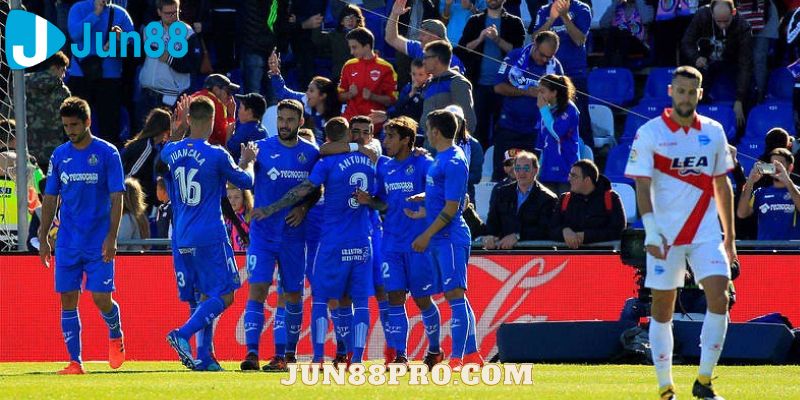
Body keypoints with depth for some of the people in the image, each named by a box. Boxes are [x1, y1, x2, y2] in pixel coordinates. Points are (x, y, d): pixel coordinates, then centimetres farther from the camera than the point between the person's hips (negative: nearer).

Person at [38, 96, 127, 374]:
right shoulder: (60, 155, 8)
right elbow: (50, 199, 13)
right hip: (67, 243, 4)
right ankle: (75, 362, 5)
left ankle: (116, 336, 25)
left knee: (102, 299, -6)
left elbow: (117, 198, -6)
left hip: (99, 243, -4)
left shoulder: (107, 153, -4)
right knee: (68, 300, -1)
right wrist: (43, 239, 8)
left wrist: (111, 237, -13)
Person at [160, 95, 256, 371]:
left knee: (207, 294, 16)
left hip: (182, 237, 7)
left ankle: (204, 357, 9)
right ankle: (183, 334, -21)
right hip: (211, 235, -7)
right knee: (224, 296, -3)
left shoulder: (172, 152, 2)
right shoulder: (217, 155, -13)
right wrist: (247, 162, 22)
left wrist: (179, 125, 32)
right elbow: (246, 182, 2)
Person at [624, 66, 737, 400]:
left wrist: (730, 236, 15)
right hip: (665, 235, -3)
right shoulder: (650, 133, -4)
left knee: (719, 299, -12)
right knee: (662, 308, 2)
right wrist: (651, 230, -22)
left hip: (706, 232, 3)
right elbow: (642, 186, -10)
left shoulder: (713, 132, 7)